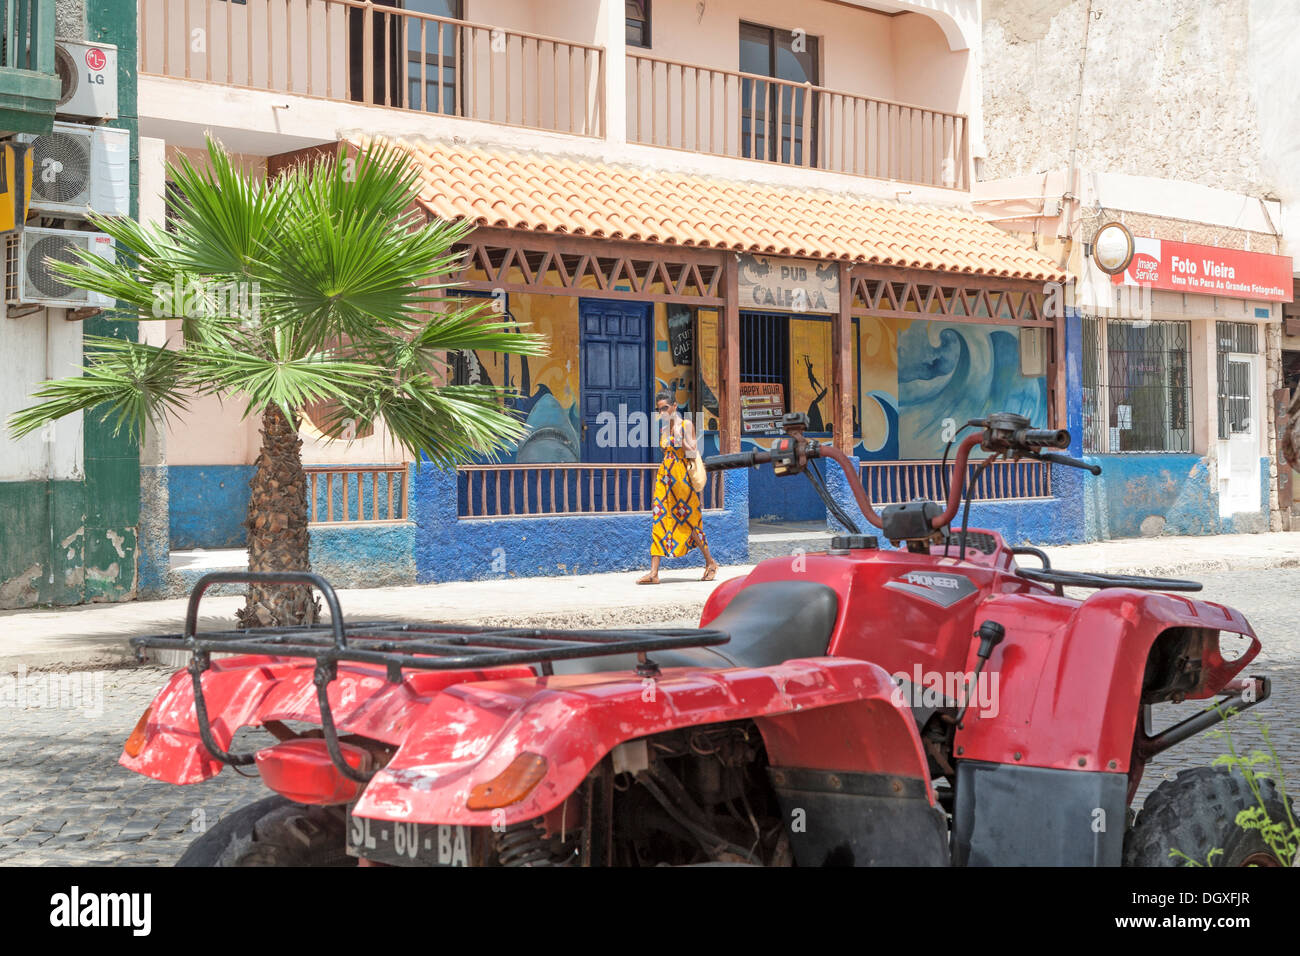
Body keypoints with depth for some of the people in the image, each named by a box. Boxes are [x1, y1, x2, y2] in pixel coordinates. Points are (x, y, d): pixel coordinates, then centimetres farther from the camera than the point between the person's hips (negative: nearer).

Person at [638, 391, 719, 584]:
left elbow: (691, 452, -13)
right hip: (665, 476, 5)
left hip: (683, 477, -5)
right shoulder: (663, 430, 14)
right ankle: (654, 572, -9)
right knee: (659, 520, -5)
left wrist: (679, 435, -17)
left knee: (690, 520, 2)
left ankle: (710, 562, 22)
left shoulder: (686, 424, -4)